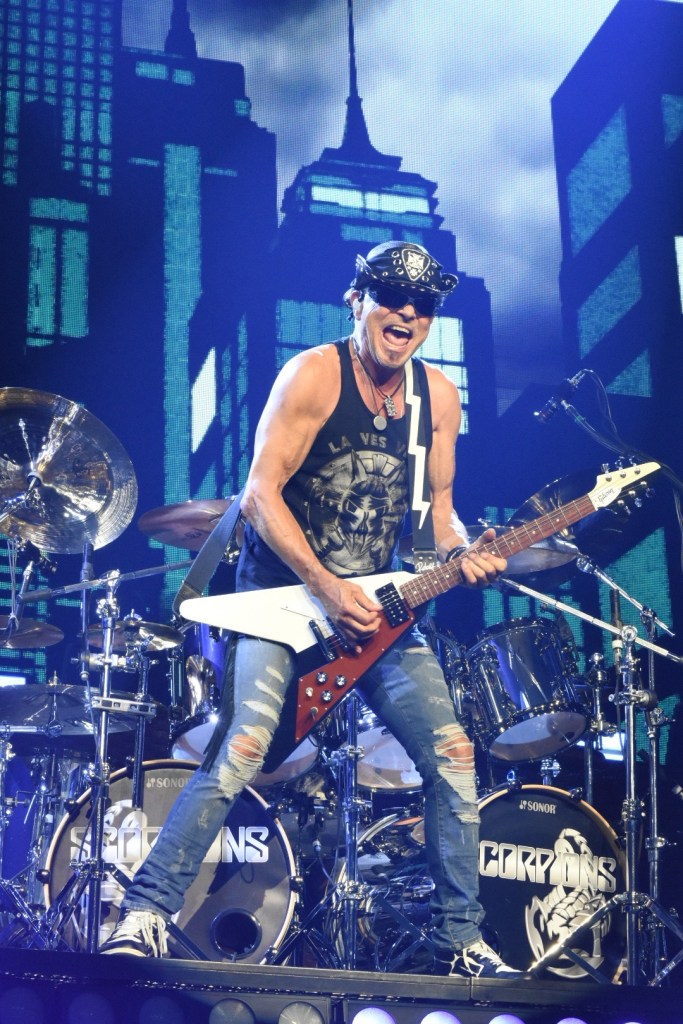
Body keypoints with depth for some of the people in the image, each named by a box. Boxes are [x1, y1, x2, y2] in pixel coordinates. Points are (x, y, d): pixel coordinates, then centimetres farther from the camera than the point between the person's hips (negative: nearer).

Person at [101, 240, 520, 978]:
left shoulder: (438, 396, 5)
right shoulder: (313, 375, -12)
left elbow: (437, 504, 13)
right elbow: (260, 494, -17)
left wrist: (462, 553, -10)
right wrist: (327, 589, -25)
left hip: (372, 603, 6)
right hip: (283, 593, -6)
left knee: (451, 751, -3)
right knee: (244, 744, -23)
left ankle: (459, 942, 9)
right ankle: (144, 917, -17)